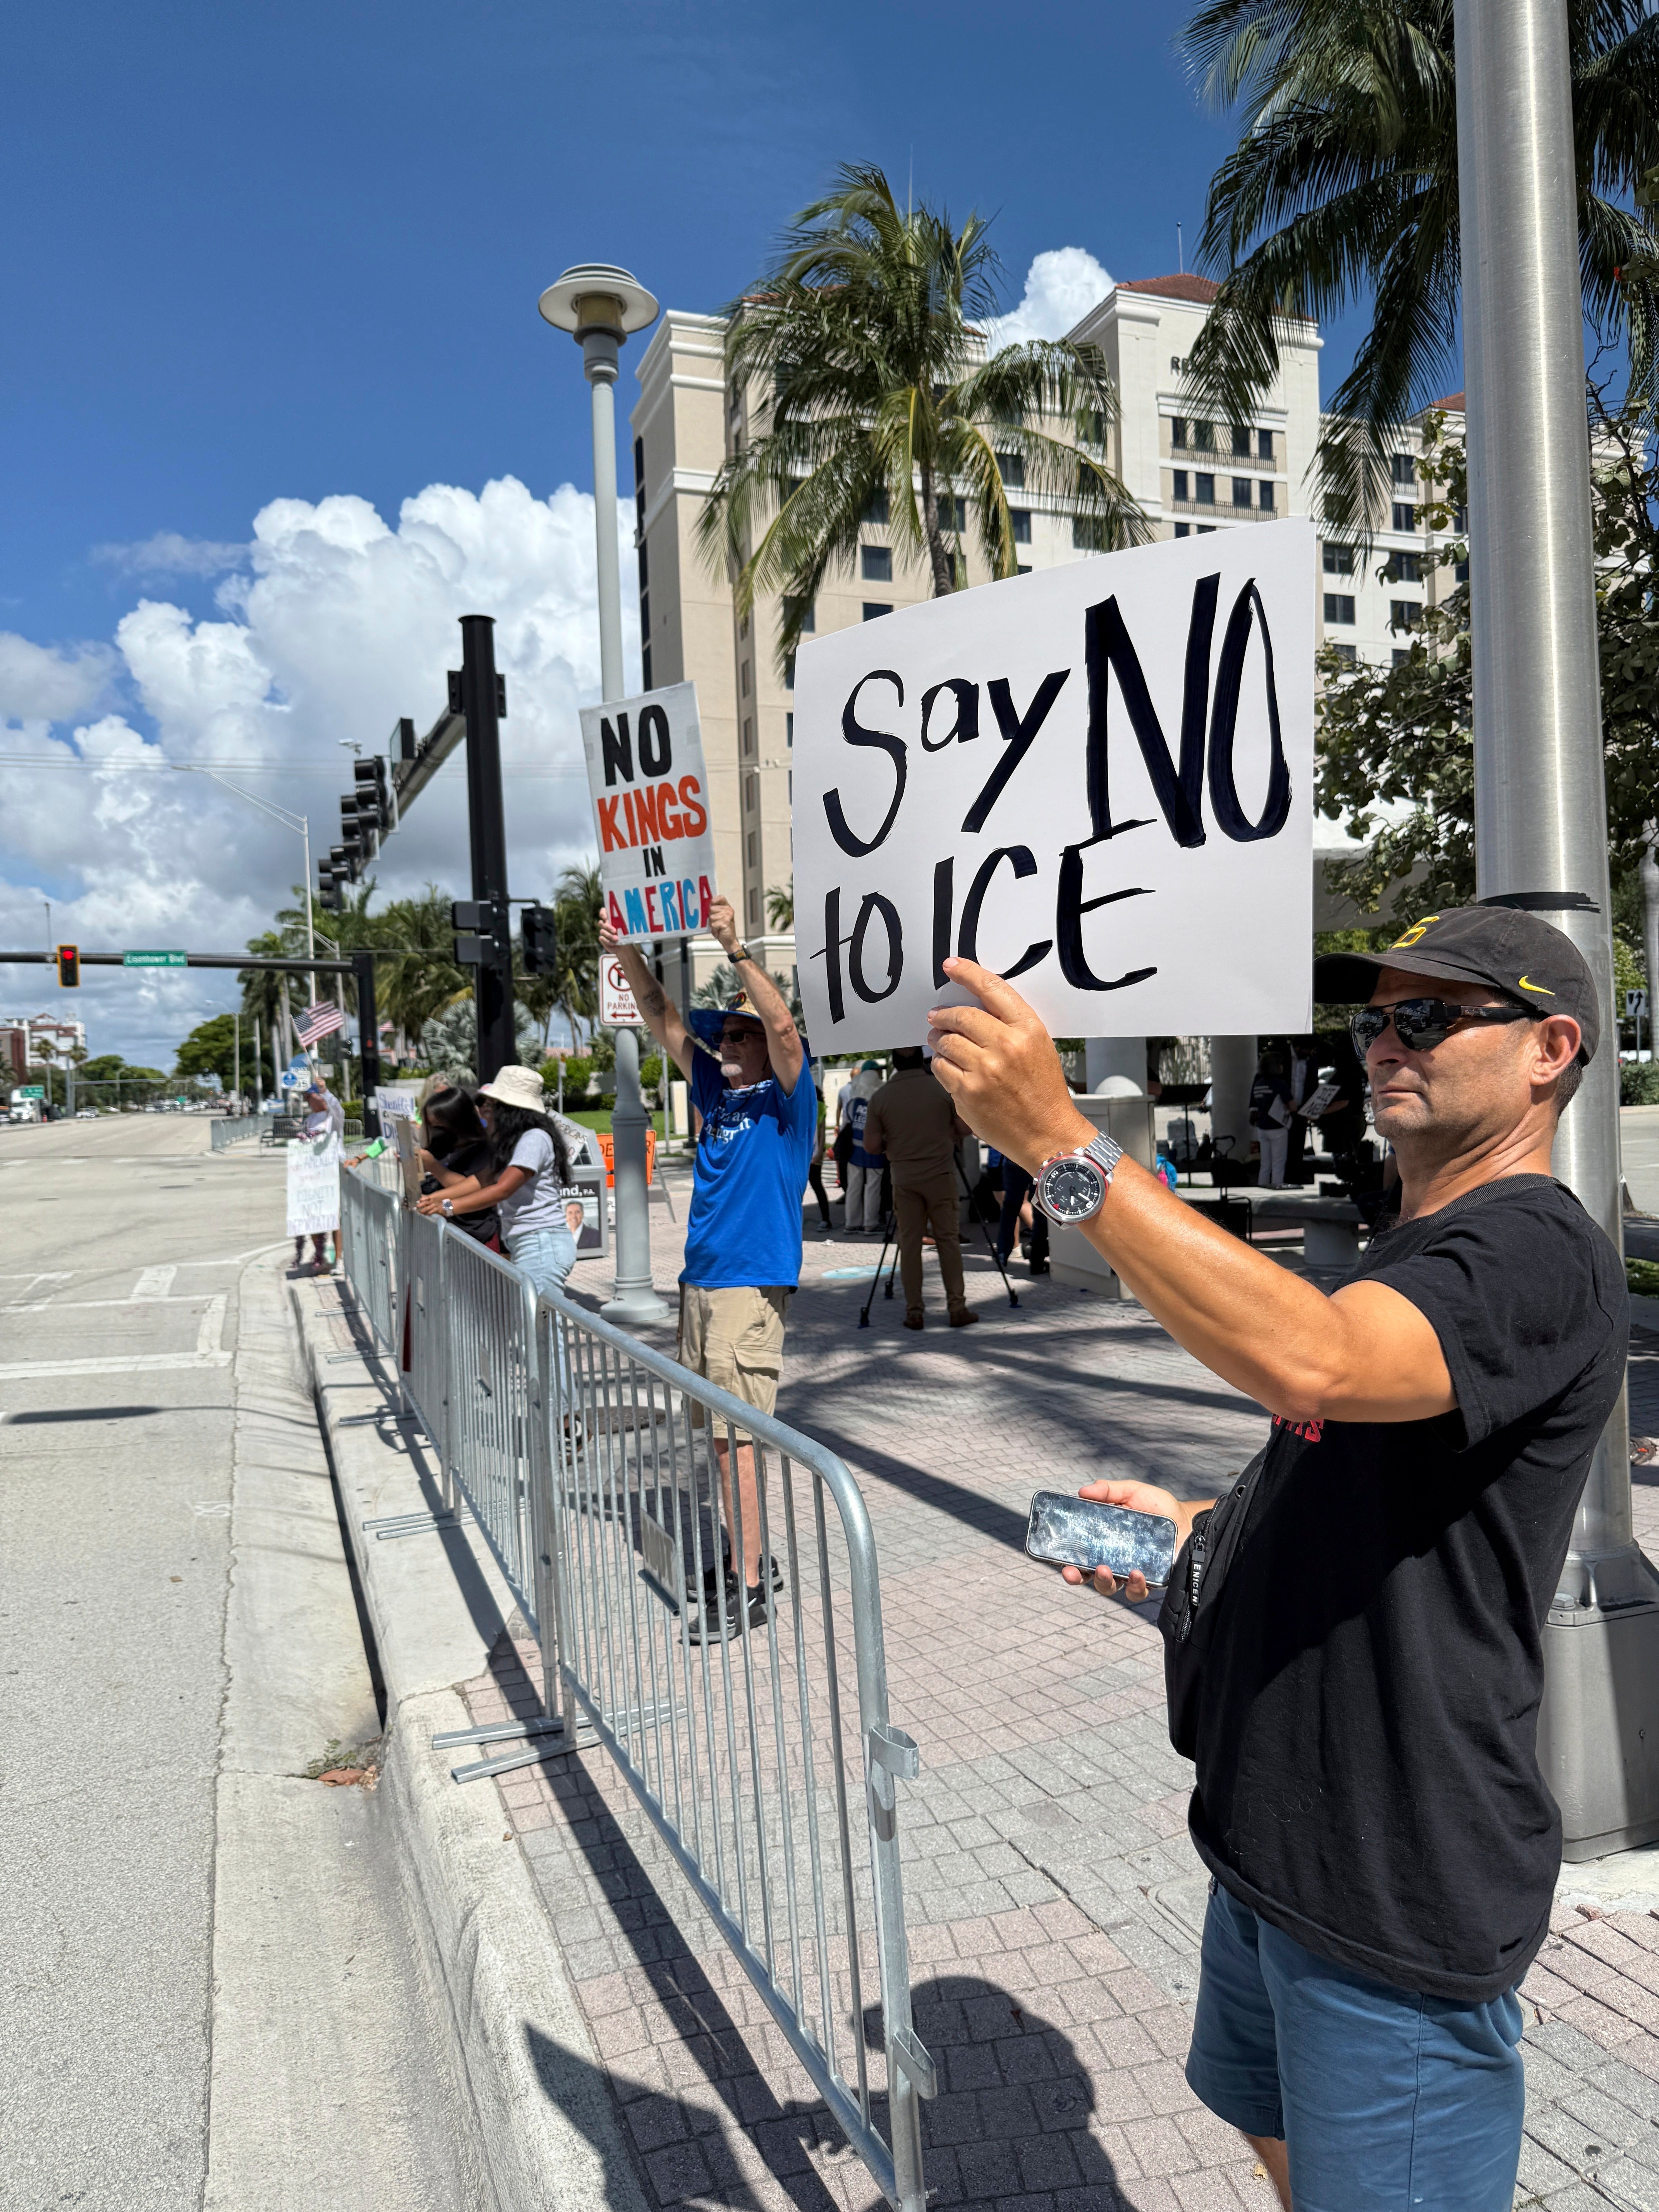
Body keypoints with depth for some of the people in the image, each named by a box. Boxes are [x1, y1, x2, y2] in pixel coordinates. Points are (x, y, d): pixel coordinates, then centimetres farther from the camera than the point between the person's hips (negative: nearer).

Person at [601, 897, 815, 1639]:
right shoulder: (714, 1090, 15)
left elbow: (783, 1026, -19)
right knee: (720, 1432, 12)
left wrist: (735, 948, -22)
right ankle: (747, 1561, 23)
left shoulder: (786, 1097, -2)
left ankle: (746, 1591, -4)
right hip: (700, 1281, 8)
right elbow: (663, 1019, 15)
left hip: (752, 1285, -8)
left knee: (736, 1434, -9)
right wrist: (628, 955, 4)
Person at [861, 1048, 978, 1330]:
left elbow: (871, 1146, -1)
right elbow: (964, 1129, 0)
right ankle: (957, 1307, 4)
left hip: (904, 1179, 1)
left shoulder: (881, 1097, -2)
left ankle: (914, 1311, 5)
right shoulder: (943, 1088, -4)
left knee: (910, 1244, 6)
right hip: (940, 1175, -1)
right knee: (948, 1240, 5)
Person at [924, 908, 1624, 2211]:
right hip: (1274, 1838, 9)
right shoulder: (1406, 1257, 12)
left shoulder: (1541, 1256, -21)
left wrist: (1060, 1142, -42)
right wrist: (1198, 1528, 5)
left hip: (1398, 1890, -9)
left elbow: (1311, 1362, -41)